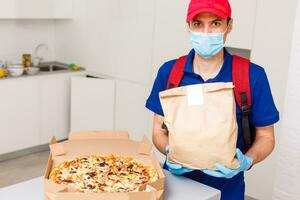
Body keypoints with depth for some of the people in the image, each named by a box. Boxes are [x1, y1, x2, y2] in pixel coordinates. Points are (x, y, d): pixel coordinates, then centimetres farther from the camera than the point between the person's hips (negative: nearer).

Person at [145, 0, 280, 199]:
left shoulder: (252, 76, -13)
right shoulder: (168, 71, -7)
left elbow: (265, 136, -5)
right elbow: (159, 130, 1)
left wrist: (246, 161, -23)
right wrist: (170, 152, -19)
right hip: (175, 179, 2)